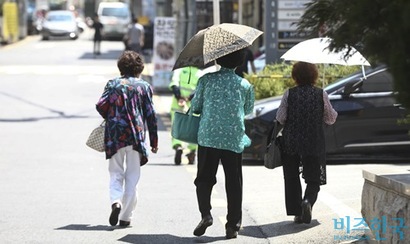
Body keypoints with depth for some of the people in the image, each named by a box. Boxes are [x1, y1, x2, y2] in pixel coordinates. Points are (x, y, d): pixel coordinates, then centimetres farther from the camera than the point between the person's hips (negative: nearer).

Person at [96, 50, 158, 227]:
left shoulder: (113, 84, 5)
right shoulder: (144, 86, 5)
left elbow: (101, 105, -6)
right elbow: (151, 115, 2)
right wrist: (154, 141, 7)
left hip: (115, 136, 0)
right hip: (136, 136, 0)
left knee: (116, 173, 11)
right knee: (132, 177, 7)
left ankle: (116, 201, -17)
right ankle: (126, 216, 5)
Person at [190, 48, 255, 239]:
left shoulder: (206, 80, 0)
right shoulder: (245, 85, 4)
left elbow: (195, 107, 4)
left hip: (208, 137, -1)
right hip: (234, 139, 1)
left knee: (204, 178, 9)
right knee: (233, 183, 6)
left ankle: (205, 213, -13)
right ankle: (233, 226, 6)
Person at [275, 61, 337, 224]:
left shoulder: (289, 94, -5)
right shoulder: (321, 94, -4)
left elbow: (280, 119, -4)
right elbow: (331, 119, 5)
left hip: (290, 143, 0)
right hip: (314, 143, 0)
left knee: (292, 178, 13)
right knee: (313, 180, 6)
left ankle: (296, 212, 9)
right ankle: (308, 201, -23)